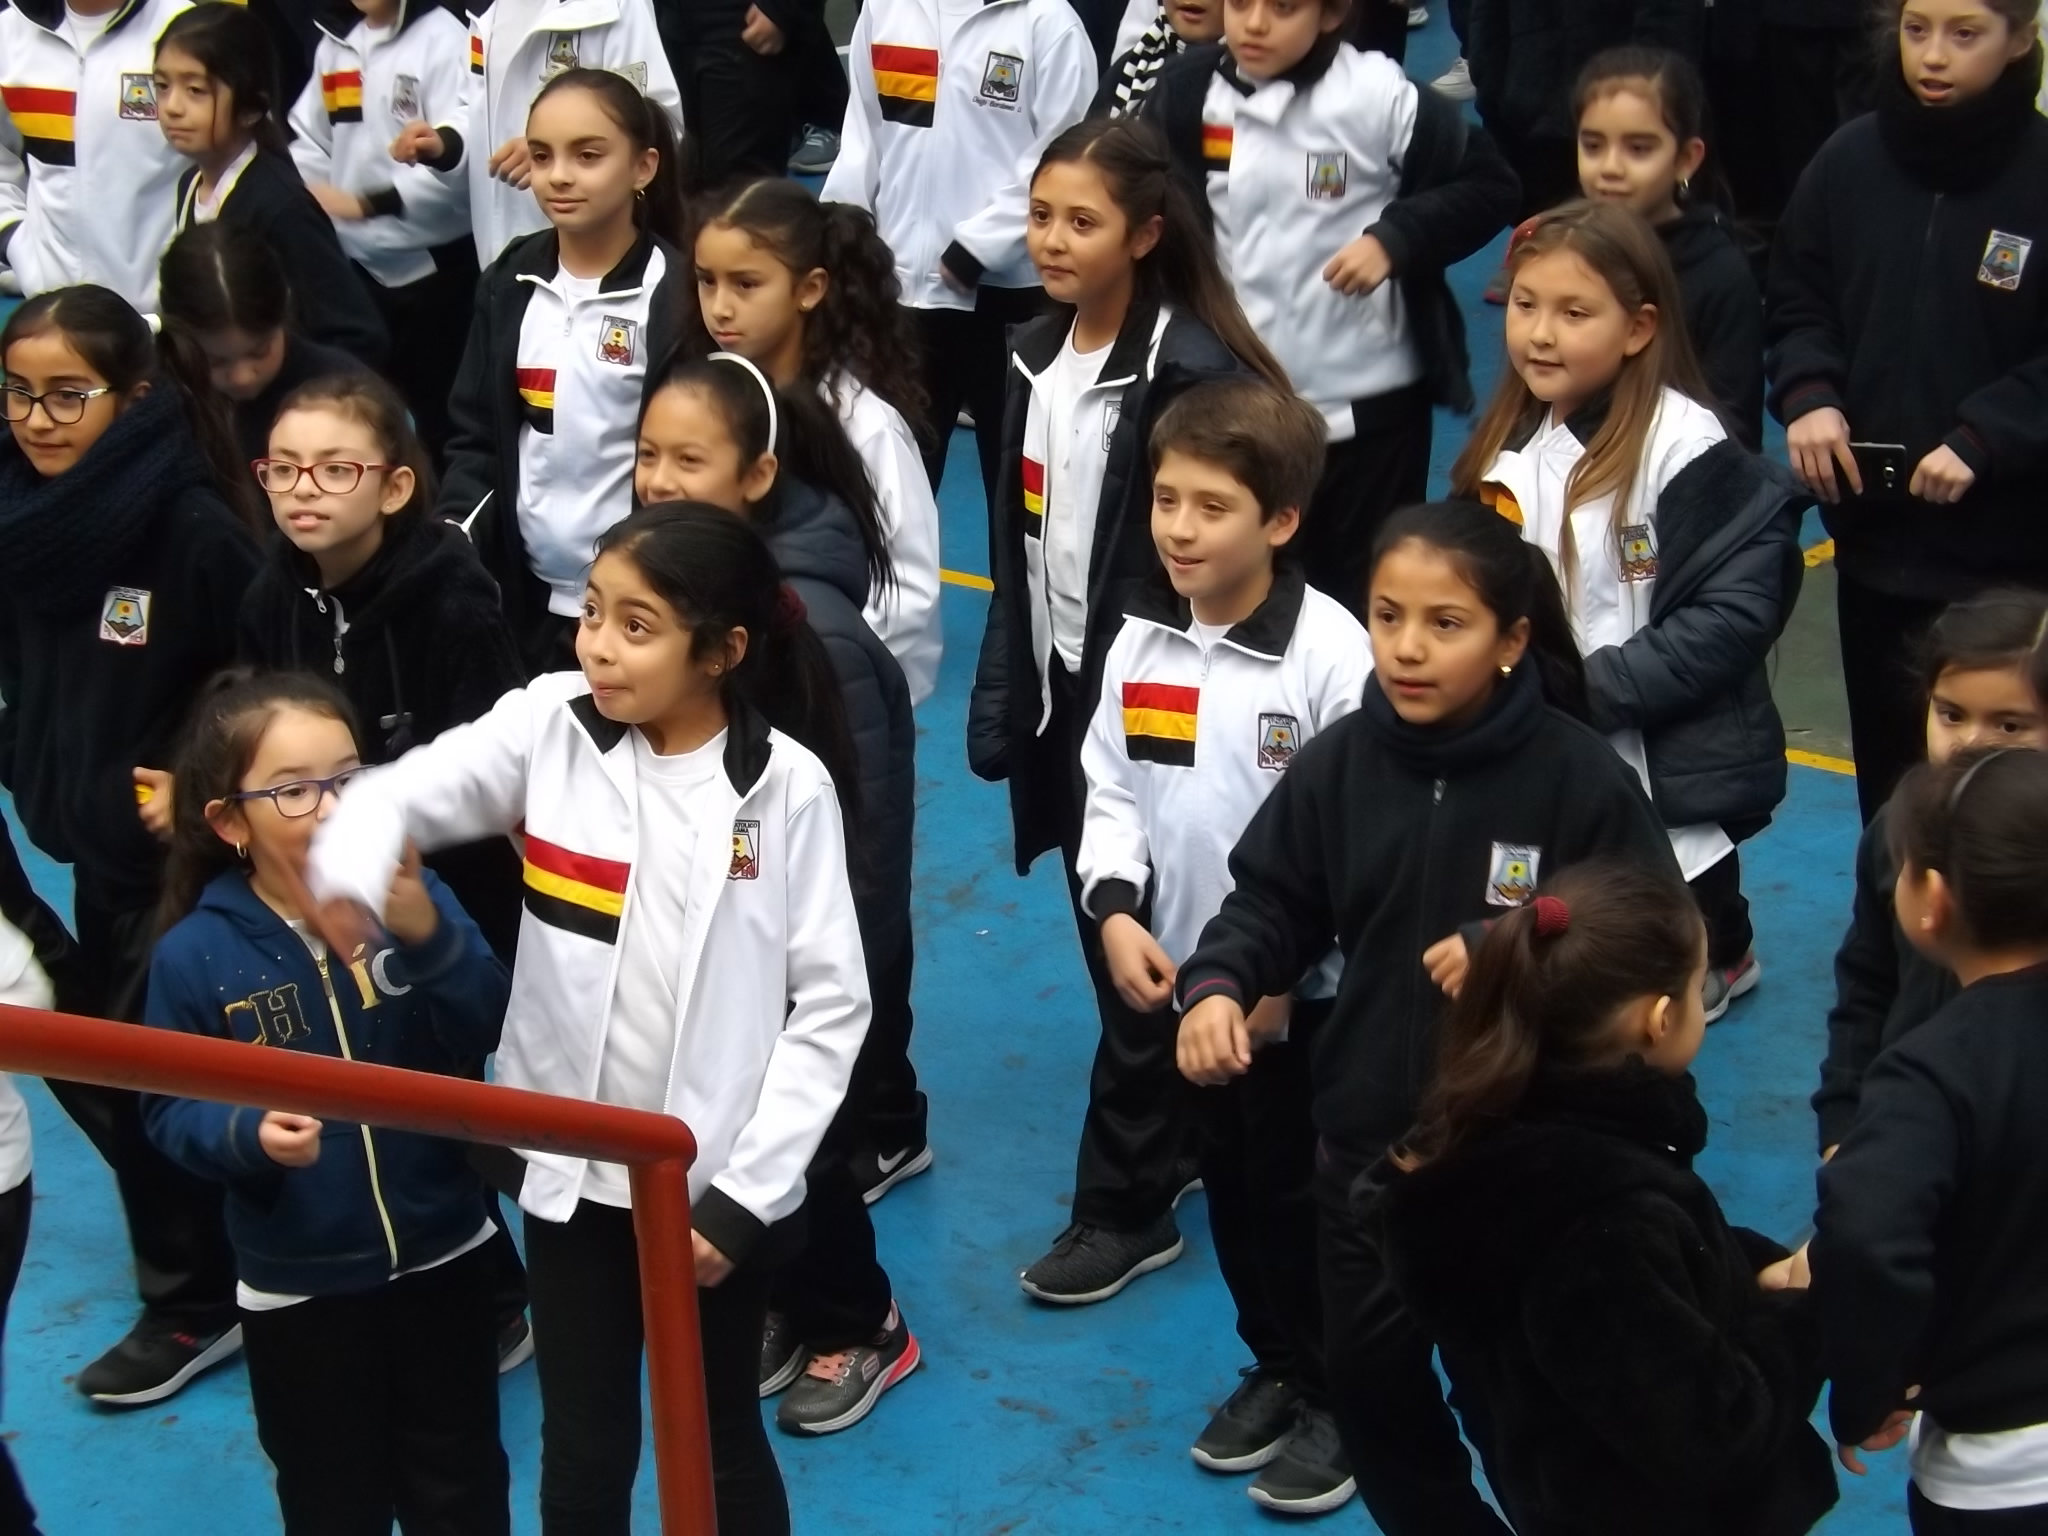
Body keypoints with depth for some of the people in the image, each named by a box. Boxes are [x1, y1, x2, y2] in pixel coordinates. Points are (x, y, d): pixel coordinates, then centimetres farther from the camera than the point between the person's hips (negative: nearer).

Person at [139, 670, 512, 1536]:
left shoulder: (411, 897, -11)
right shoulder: (194, 954, -14)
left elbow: (488, 1033, -18)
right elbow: (170, 1110, -10)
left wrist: (428, 936, -32)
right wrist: (248, 1135, -29)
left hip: (439, 1252, 2)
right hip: (297, 1283, -2)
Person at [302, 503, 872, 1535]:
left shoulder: (787, 786, -10)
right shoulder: (550, 727, -6)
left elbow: (830, 1006, -8)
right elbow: (404, 791, -15)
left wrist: (744, 1193, -11)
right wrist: (351, 867, -39)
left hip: (719, 1186, -1)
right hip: (574, 1171, 2)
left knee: (720, 1450, 17)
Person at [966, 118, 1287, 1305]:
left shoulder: (1193, 371, -17)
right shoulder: (1035, 358, 7)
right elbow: (1017, 547, 12)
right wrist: (1001, 696, 11)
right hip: (1060, 685, 7)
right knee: (1105, 940, 15)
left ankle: (1124, 1206, 11)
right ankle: (1169, 1147, 31)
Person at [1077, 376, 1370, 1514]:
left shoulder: (1331, 650, -19)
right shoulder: (1141, 639, 0)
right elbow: (1112, 789, 8)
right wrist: (1117, 911, -7)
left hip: (1305, 985, -6)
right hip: (1185, 972, 6)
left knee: (1309, 1191, 5)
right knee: (1230, 1179, 18)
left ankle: (1342, 1398, 22)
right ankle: (1277, 1367, 36)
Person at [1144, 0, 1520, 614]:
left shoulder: (1378, 95, -13)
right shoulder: (1190, 91, -3)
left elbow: (1490, 185, -7)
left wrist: (1396, 238, -21)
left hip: (1367, 403, -3)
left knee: (1367, 594, 9)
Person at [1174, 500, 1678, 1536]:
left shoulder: (1579, 776, -17)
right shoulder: (1337, 764, -5)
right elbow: (1270, 901, 3)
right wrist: (1217, 986, -16)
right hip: (1365, 1140, 4)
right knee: (1369, 1382, 20)